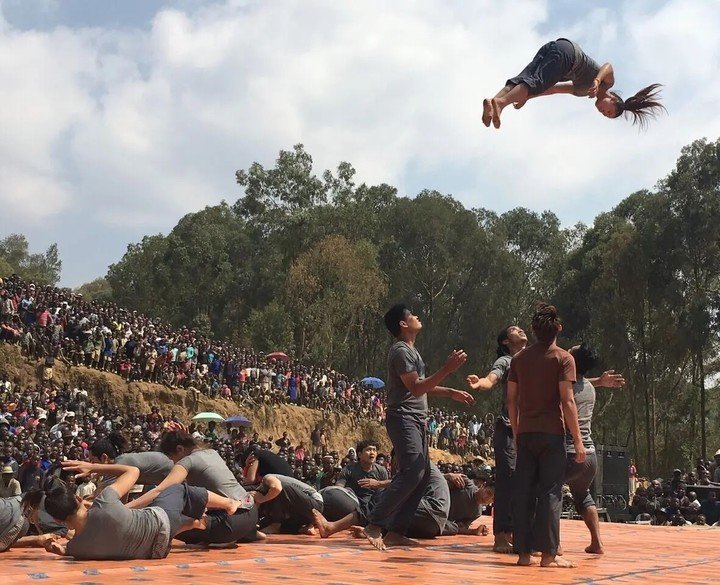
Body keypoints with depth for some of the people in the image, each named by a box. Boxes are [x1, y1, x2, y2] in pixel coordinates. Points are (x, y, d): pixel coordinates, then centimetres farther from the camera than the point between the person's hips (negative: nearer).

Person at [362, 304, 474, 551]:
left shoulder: (410, 350, 21)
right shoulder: (401, 351, -12)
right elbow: (416, 388, -19)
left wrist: (451, 393, 23)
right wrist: (447, 369, -21)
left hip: (416, 420, 10)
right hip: (403, 418, -10)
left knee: (423, 474, 7)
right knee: (412, 472, -19)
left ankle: (396, 531, 7)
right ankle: (374, 525, -16)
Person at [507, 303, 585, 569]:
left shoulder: (519, 358, 10)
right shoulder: (563, 358, -4)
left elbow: (511, 399, 10)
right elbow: (567, 401, -10)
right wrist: (577, 440, -8)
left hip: (525, 434, 4)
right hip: (552, 433, -4)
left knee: (523, 492, 5)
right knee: (550, 492, -1)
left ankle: (523, 552, 6)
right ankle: (548, 553, -1)